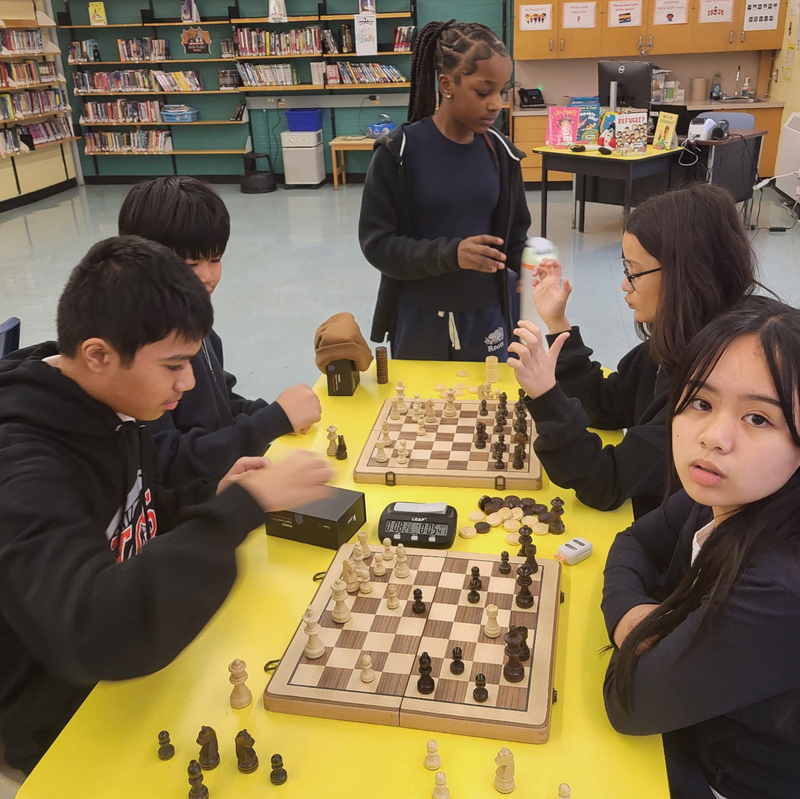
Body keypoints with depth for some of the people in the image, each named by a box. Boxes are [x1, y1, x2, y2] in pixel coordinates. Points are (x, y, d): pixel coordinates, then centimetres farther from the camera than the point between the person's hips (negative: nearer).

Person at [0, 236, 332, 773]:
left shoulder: (110, 410, -4)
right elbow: (101, 634, -46)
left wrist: (213, 498, -8)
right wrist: (246, 504, -39)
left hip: (138, 654, 7)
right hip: (67, 722, -7)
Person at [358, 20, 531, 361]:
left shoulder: (500, 153, -1)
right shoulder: (399, 151, -12)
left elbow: (513, 237, 6)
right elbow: (376, 242, -14)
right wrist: (449, 253, -27)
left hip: (486, 316, 3)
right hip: (418, 319, -2)